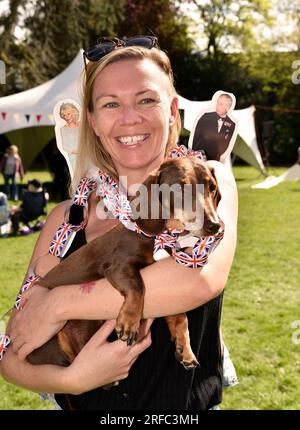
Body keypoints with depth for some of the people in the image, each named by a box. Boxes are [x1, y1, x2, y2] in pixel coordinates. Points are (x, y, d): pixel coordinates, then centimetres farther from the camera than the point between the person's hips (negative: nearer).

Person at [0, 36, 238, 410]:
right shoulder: (66, 219, -2)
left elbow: (203, 277, -25)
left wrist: (58, 303, -21)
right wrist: (73, 378, -21)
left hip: (187, 406, -1)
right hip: (86, 402, 2)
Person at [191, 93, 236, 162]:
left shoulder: (231, 125, 2)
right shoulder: (206, 117, 1)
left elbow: (227, 146, 6)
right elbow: (196, 137, 2)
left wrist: (221, 159, -2)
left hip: (215, 161, 0)